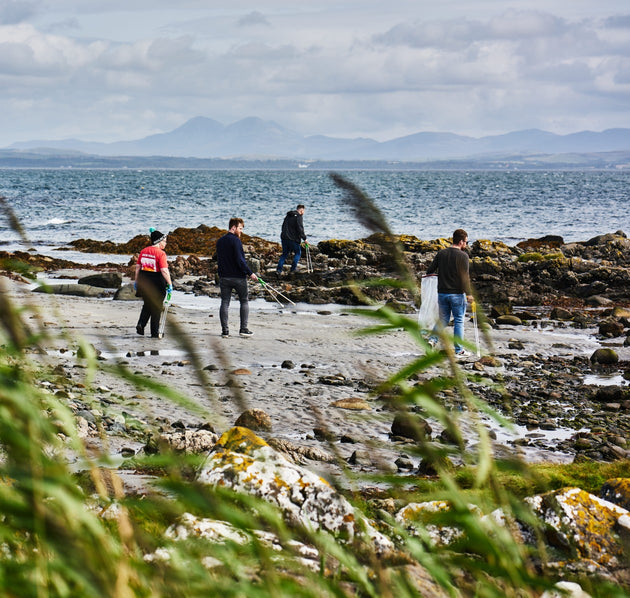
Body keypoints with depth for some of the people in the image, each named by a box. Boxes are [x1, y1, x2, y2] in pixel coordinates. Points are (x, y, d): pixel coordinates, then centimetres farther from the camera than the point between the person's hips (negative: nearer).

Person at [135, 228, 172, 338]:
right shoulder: (160, 253, -14)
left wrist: (136, 281, 18)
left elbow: (138, 267, 10)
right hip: (157, 282, -5)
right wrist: (170, 284, -15)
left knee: (147, 305, 22)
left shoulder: (144, 251, 5)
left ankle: (141, 324, 2)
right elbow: (164, 271, -20)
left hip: (144, 280, 6)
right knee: (156, 308, 6)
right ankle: (154, 333, 9)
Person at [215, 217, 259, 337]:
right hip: (238, 277, -6)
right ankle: (243, 329, 4)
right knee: (244, 301, 8)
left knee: (224, 303, 6)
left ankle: (225, 331, 2)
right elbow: (240, 260, -18)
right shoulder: (235, 240, -13)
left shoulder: (220, 241, 9)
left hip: (223, 277, 6)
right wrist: (250, 273, -13)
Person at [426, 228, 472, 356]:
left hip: (442, 293, 5)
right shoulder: (463, 256, -10)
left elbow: (429, 271, 8)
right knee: (459, 321, 6)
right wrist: (468, 293, -11)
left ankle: (432, 339, -7)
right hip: (457, 293, -4)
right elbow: (465, 276, -15)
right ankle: (459, 349, 8)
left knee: (443, 320, 14)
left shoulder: (441, 253, 5)